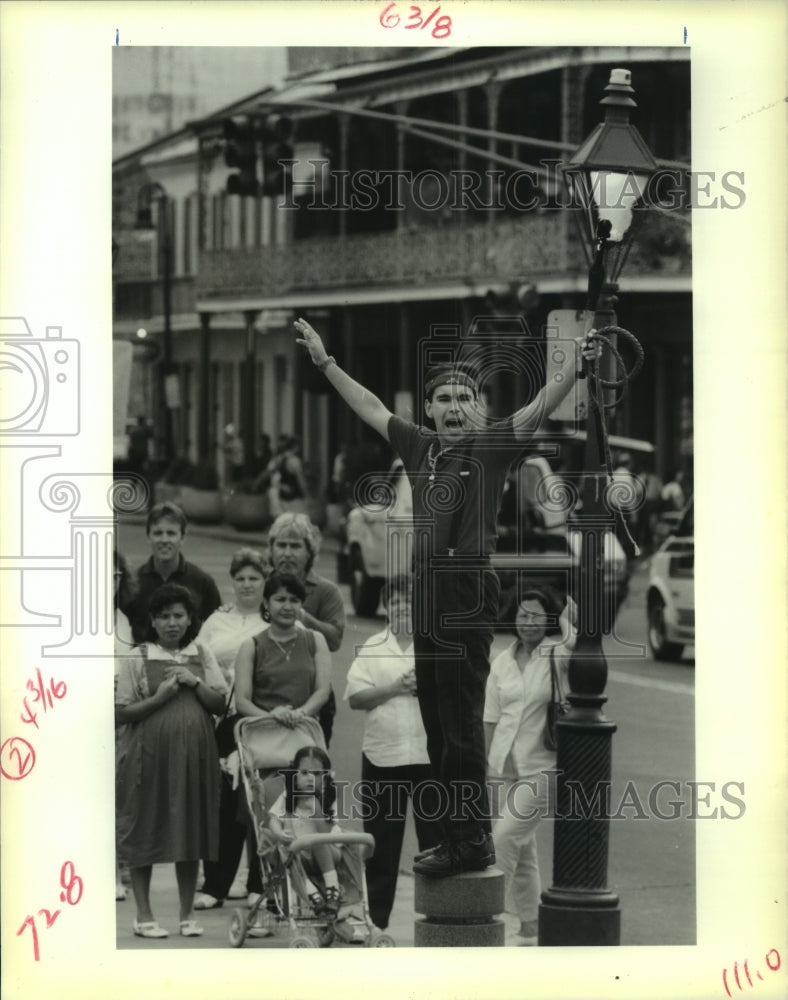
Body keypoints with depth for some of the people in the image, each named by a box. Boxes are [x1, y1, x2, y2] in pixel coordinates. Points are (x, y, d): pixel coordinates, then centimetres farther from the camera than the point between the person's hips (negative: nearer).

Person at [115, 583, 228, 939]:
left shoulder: (202, 656, 10)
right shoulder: (137, 660, 1)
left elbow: (220, 705, 7)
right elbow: (121, 712, -2)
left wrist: (195, 683, -8)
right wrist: (159, 697, -13)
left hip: (194, 753, 3)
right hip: (150, 752, -3)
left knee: (191, 832, 6)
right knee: (145, 831, 0)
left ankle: (187, 913, 15)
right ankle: (144, 915, 8)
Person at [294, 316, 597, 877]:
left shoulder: (491, 447, -3)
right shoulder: (419, 448, 13)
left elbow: (538, 411, -18)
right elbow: (370, 408, 26)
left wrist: (574, 368, -33)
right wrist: (325, 363, 33)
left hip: (469, 592, -7)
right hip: (428, 592, 7)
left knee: (461, 725, -7)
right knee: (437, 724, 10)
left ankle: (470, 843, -3)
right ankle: (464, 836, 18)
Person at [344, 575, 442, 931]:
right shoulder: (371, 649, 9)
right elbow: (355, 698, 0)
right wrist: (396, 688, -12)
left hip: (431, 755, -1)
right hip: (383, 755, 1)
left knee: (435, 836, 0)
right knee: (381, 843, 6)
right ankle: (375, 919, 12)